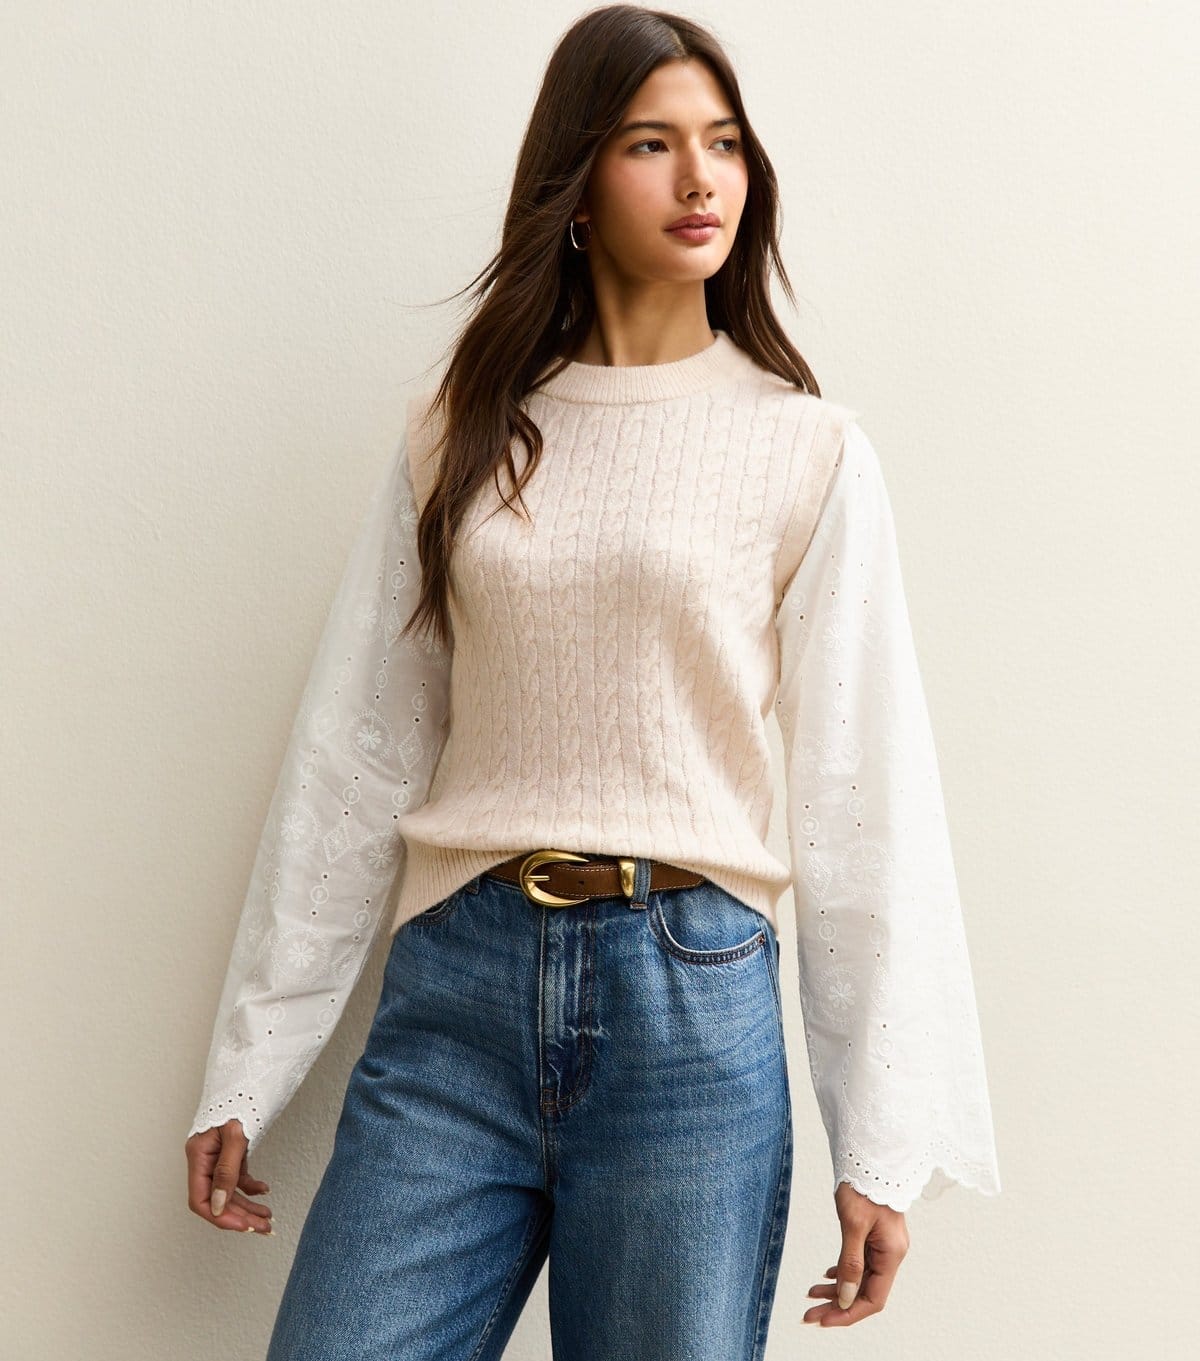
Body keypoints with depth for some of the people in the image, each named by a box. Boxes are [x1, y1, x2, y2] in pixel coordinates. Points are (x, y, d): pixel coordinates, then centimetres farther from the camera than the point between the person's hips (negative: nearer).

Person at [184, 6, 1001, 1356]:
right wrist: (245, 1069, 7)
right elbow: (352, 758, 8)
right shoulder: (458, 439, 8)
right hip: (455, 989, 2)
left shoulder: (808, 450, 1)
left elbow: (861, 791, -1)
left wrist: (883, 1139, -4)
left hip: (689, 993, -1)